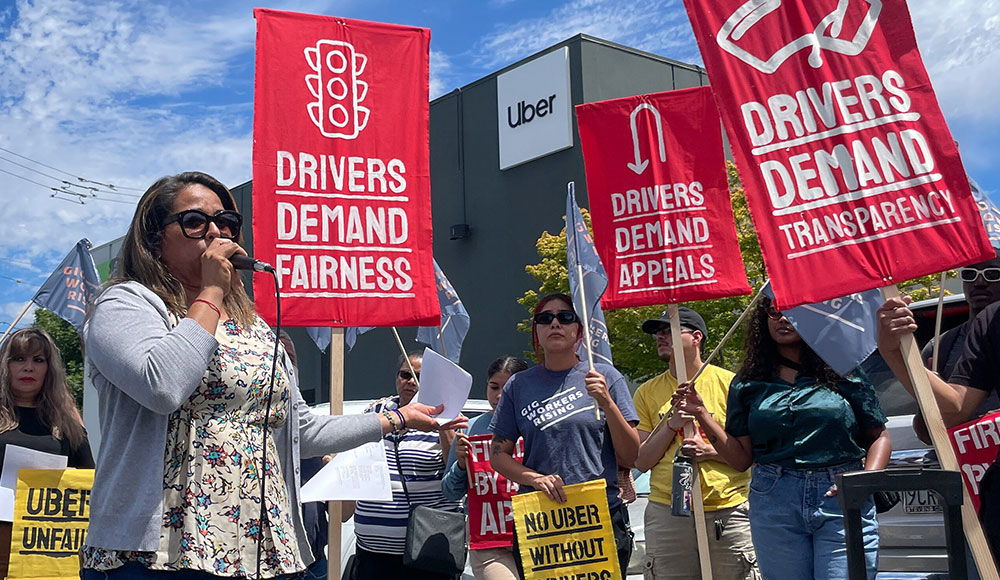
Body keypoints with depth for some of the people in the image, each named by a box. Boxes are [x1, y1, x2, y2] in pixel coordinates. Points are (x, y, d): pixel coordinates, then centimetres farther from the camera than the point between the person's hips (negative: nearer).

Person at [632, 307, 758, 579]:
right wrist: (673, 425, -7)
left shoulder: (728, 383, 3)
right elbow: (641, 461, 6)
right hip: (666, 513, 2)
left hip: (728, 511, -2)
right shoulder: (647, 392, 10)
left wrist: (709, 451, -12)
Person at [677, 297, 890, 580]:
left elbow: (879, 436, 10)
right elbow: (742, 459, 7)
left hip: (842, 502, -1)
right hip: (774, 506, 2)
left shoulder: (845, 371, 6)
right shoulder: (748, 383, 10)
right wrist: (702, 415, -2)